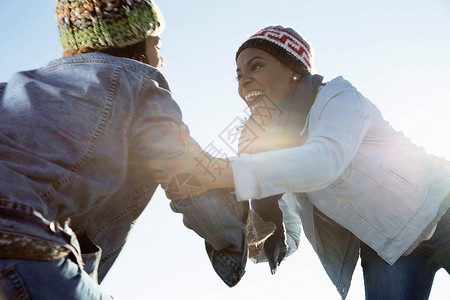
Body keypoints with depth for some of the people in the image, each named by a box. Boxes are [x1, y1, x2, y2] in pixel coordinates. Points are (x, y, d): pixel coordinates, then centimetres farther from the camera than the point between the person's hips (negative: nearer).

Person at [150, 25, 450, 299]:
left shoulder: (337, 96, -18)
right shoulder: (270, 139, 1)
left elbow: (325, 160, -42)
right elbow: (288, 237, 4)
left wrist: (216, 173, -50)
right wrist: (259, 247, -20)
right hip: (385, 249, 5)